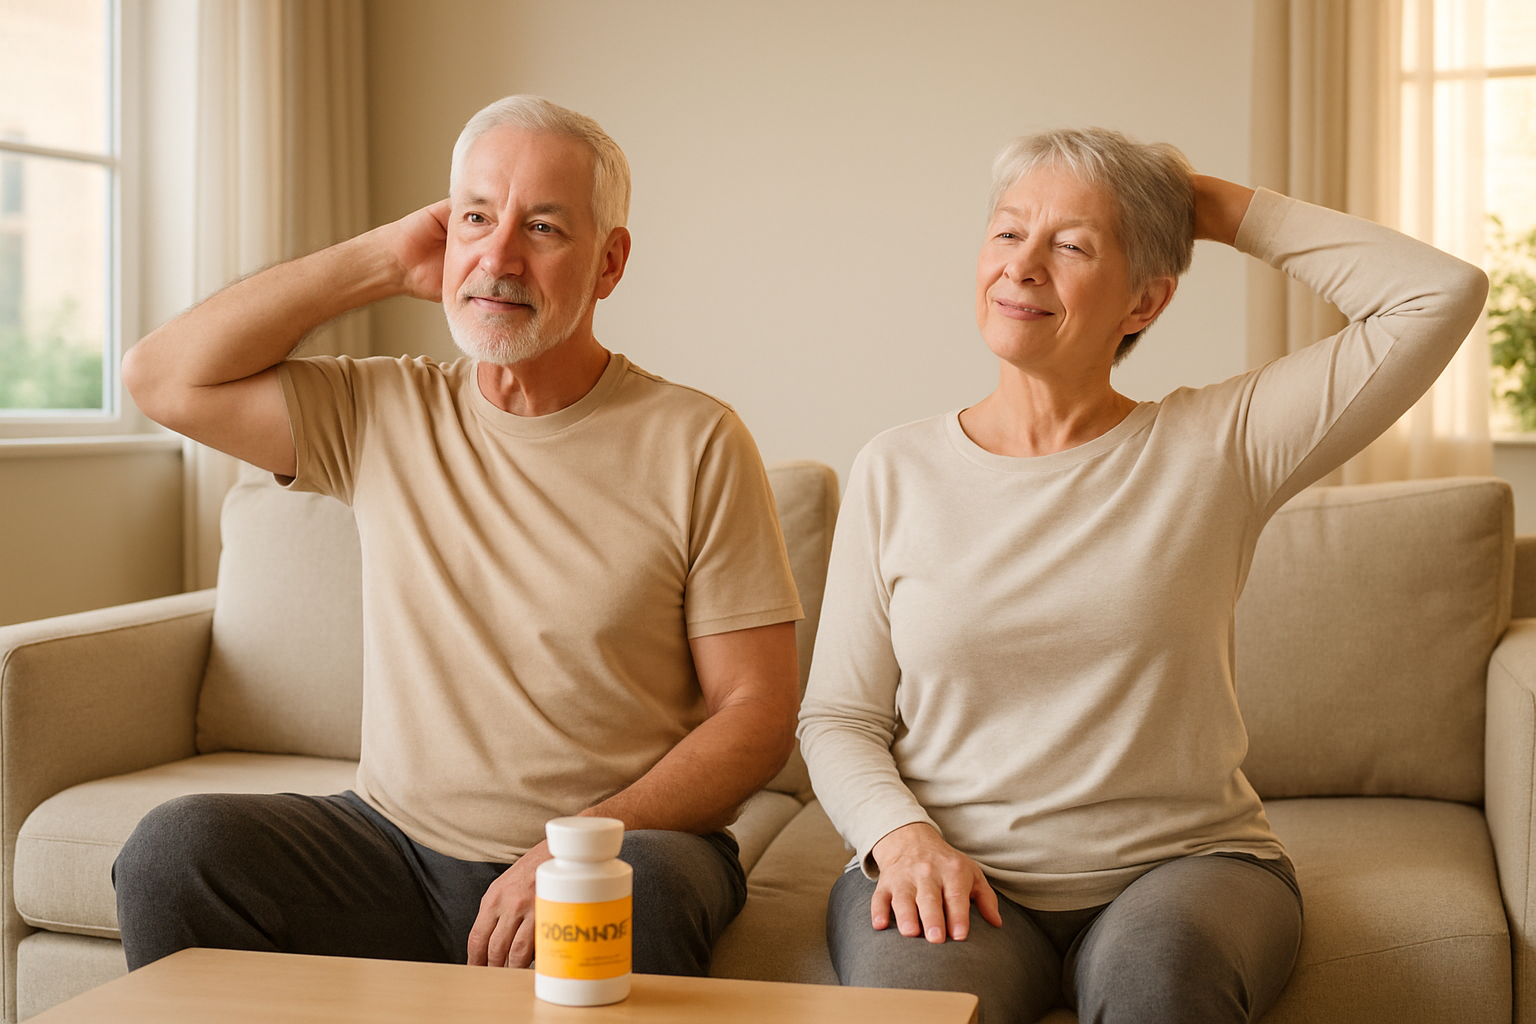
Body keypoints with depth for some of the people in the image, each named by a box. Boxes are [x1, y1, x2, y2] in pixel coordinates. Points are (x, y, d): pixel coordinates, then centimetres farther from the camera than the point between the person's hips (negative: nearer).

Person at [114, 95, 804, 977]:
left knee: (641, 891, -38)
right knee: (173, 848, -19)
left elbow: (759, 712, -5)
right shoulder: (382, 414, 7)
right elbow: (163, 376, 1)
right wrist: (383, 260, -1)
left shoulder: (695, 444, -4)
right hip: (396, 841, 4)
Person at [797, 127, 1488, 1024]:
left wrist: (1222, 209, 1)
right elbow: (839, 716, 6)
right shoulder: (899, 471, 4)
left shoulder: (1217, 447, 0)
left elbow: (1441, 294, -6)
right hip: (952, 872, 0)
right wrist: (904, 837, -14)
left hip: (1181, 862, 0)